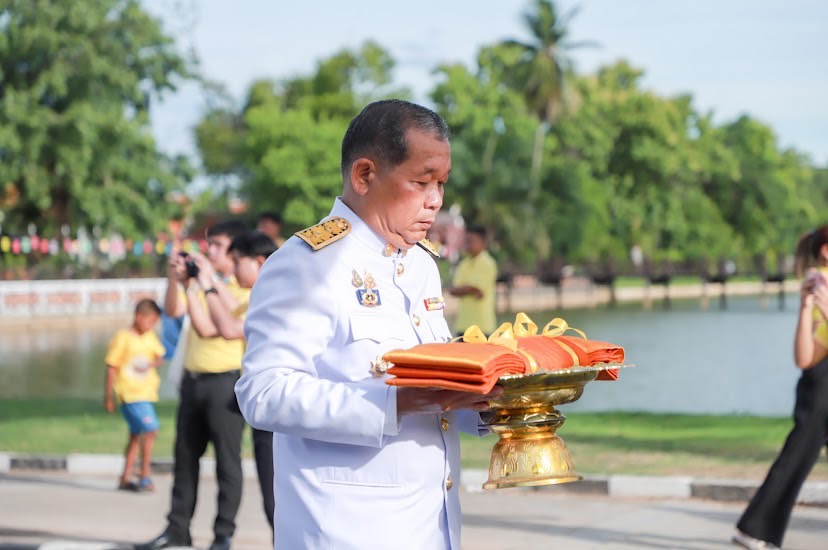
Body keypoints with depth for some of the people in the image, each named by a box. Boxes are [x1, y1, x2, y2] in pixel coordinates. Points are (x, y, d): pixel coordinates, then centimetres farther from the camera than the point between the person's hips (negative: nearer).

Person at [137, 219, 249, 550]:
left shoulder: (244, 291, -8)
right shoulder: (202, 282, 13)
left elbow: (209, 328, -17)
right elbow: (173, 310, 1)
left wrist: (193, 286, -17)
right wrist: (174, 278, -12)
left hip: (225, 380, -7)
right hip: (193, 378, 7)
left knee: (227, 460, -1)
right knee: (185, 456, 10)